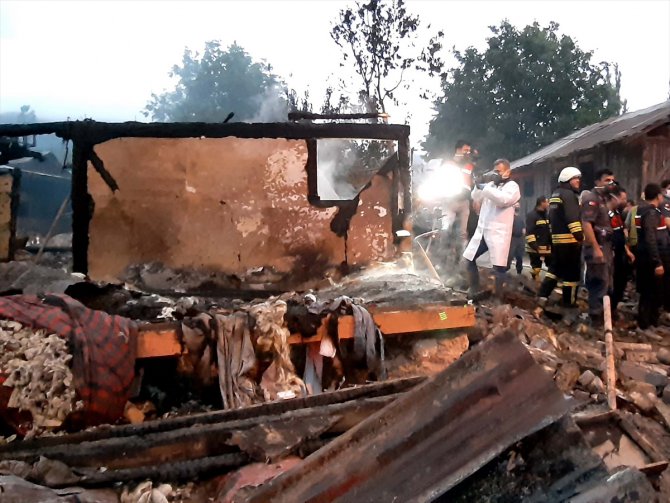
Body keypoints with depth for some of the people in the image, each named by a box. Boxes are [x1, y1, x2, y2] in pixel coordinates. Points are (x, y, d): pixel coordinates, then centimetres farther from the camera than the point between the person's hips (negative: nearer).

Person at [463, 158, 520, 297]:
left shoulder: (512, 186, -2)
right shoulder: (491, 185, 18)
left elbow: (503, 199, -21)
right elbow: (476, 198, 16)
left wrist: (484, 187, -21)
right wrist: (478, 185, -3)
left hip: (498, 232, -7)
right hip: (482, 230, 7)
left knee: (498, 266, -8)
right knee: (469, 258, 10)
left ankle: (498, 296, 4)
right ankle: (474, 289, 23)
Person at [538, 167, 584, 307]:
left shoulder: (555, 194, 20)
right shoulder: (569, 194, -10)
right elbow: (573, 217, -21)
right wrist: (580, 235, -23)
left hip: (556, 238, 9)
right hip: (569, 239, -9)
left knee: (555, 268, 16)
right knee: (572, 272, -1)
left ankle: (543, 295, 9)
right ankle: (569, 302, 4)